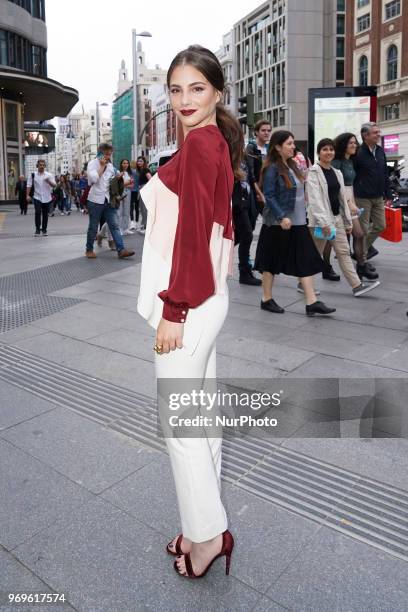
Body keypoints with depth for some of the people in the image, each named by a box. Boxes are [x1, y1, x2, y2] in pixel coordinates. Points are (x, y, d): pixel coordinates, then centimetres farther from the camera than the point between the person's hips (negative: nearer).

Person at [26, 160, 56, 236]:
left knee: (45, 214, 7)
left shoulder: (49, 175, 2)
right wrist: (28, 195, -4)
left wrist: (49, 181, -22)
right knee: (38, 212, -15)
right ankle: (37, 229, -5)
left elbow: (54, 185, -2)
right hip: (37, 197, -1)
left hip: (47, 198, 1)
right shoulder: (33, 175, 2)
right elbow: (29, 185, 4)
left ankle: (44, 229, 20)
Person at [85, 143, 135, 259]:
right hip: (95, 200, -5)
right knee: (93, 227, 5)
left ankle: (121, 250, -11)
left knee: (115, 226, -5)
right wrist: (102, 166, -13)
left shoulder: (110, 165, 14)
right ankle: (89, 249, 19)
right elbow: (93, 178, -21)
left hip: (108, 200, 5)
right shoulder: (92, 164, -4)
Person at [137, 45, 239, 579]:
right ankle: (206, 524, 31)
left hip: (188, 301, -10)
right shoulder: (217, 144, 16)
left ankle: (207, 533, 17)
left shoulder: (199, 144, -12)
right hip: (205, 296, 10)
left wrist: (173, 309, -17)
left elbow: (191, 231, -19)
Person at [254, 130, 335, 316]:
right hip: (278, 223, -8)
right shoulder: (272, 168, -12)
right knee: (272, 261, 5)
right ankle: (267, 299, 19)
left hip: (297, 222, 8)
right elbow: (269, 196, -18)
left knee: (306, 261, 3)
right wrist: (282, 217, -24)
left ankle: (311, 302, 4)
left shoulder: (292, 165, 13)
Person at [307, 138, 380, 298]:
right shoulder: (313, 172, -8)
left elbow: (342, 198, 16)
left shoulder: (337, 173, 14)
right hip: (321, 220, -7)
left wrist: (348, 221, 14)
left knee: (344, 252, 4)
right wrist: (323, 222, -25)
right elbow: (314, 199, -18)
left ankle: (357, 286, 3)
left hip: (337, 217, 7)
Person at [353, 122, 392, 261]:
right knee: (363, 229, 1)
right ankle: (362, 260, 14)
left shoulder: (380, 151, 10)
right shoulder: (358, 153, -13)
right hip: (363, 198, -7)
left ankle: (366, 247, 34)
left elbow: (385, 175, 15)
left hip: (378, 197, 7)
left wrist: (388, 194, 13)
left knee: (380, 226, 12)